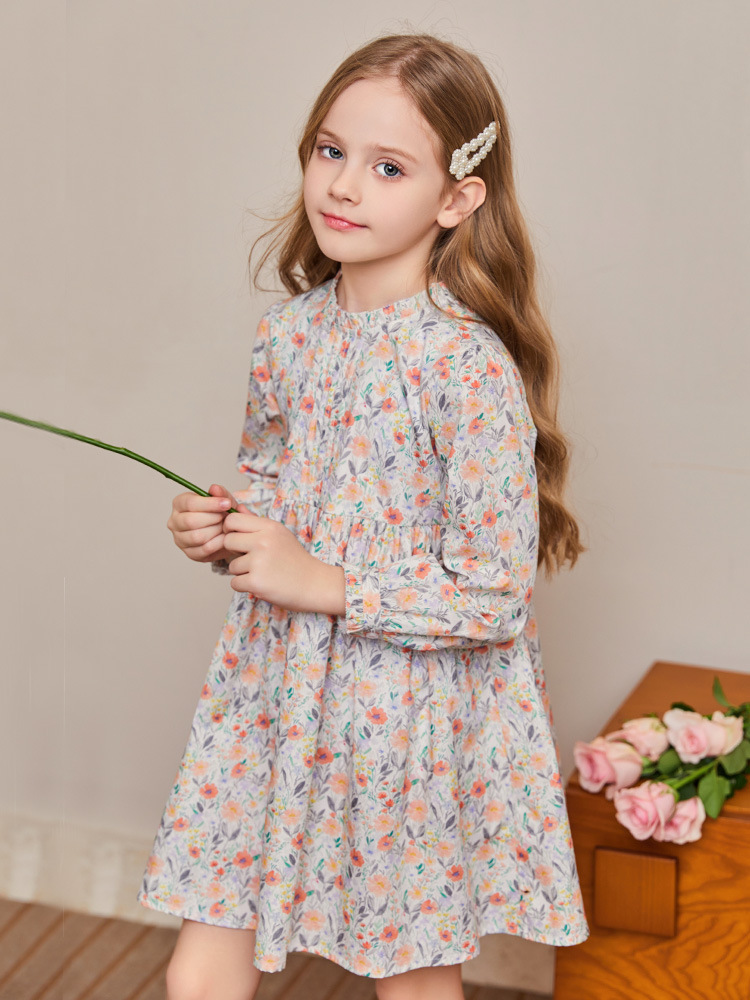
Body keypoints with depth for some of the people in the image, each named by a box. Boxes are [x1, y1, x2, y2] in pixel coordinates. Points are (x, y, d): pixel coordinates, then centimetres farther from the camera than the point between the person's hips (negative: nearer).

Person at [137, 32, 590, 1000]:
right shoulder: (288, 331, 1)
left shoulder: (467, 365, -19)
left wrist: (325, 583, -19)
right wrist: (220, 528, -2)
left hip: (410, 719, -5)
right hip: (271, 696, 5)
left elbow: (495, 592, -18)